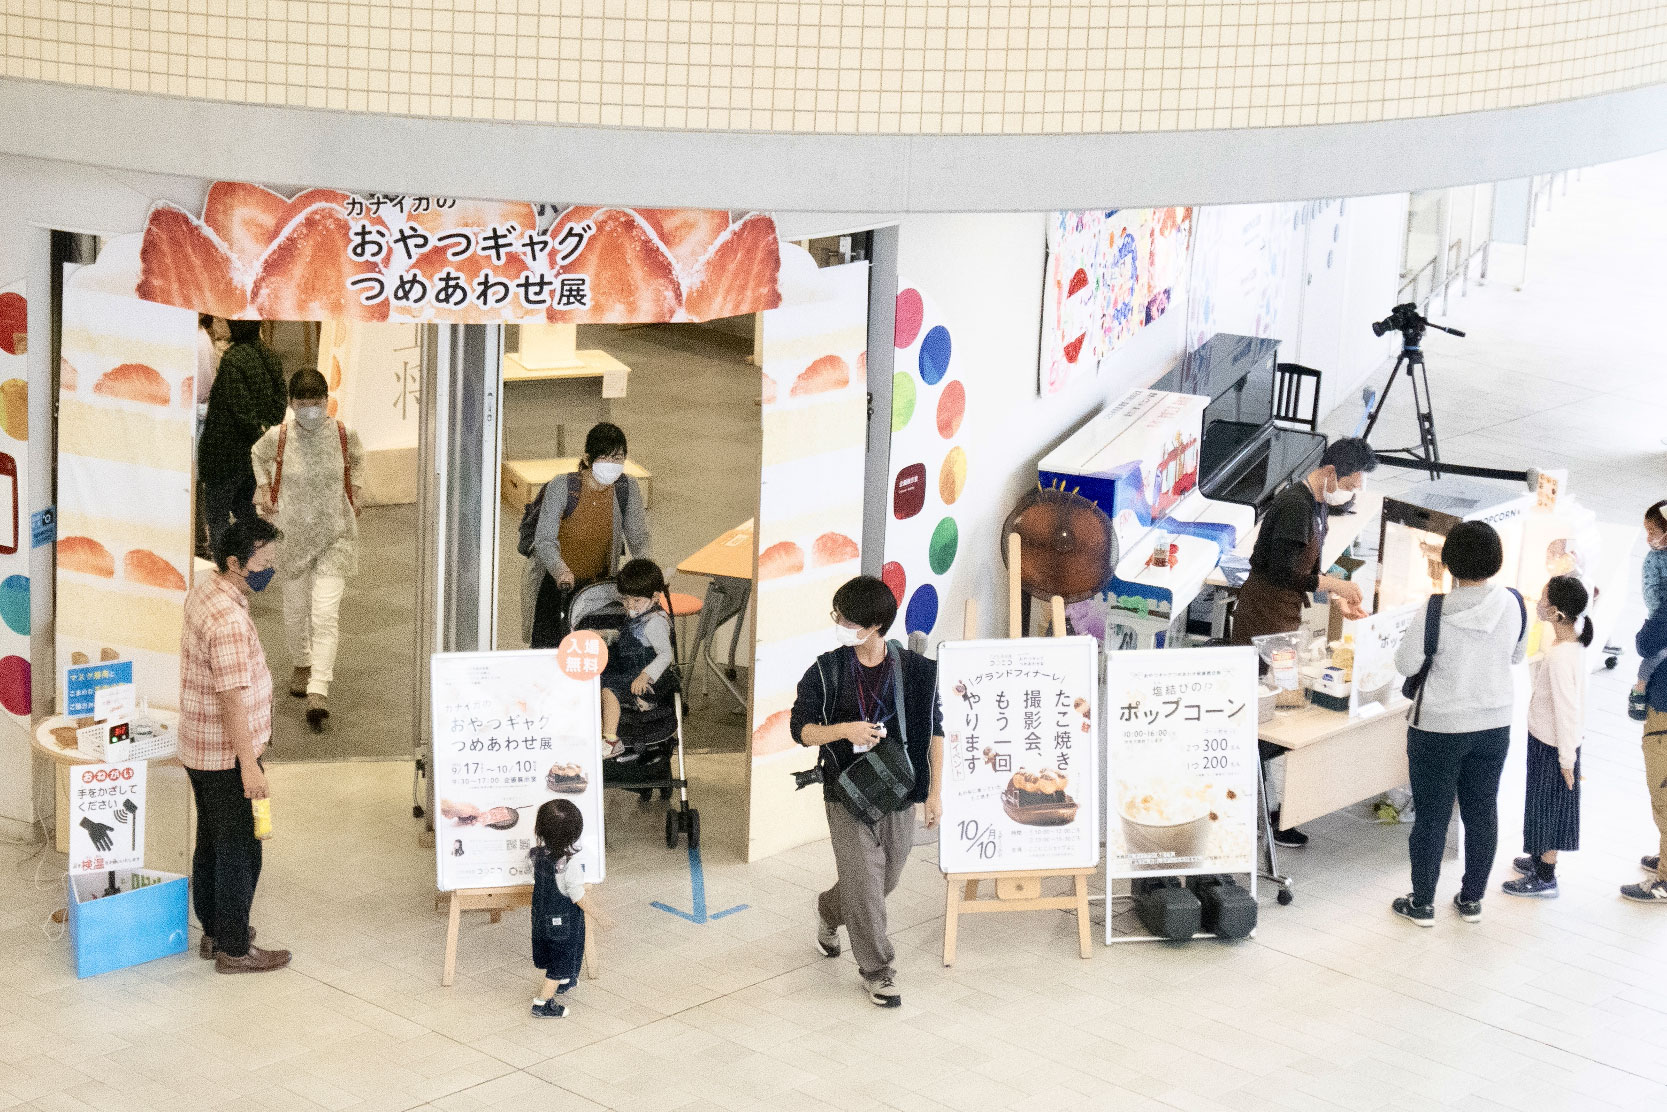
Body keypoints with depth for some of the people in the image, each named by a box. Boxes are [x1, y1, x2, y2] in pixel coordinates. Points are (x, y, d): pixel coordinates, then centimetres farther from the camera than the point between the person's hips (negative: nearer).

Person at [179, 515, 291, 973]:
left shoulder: (205, 587, 4)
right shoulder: (229, 620, -28)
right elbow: (232, 697, -27)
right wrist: (248, 763, -24)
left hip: (200, 748, 10)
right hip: (226, 756, -10)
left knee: (211, 844, 19)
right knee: (238, 850, 1)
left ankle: (215, 931, 32)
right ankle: (234, 949, 10)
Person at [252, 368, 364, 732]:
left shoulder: (343, 434, -8)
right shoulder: (278, 436, -9)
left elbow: (357, 457, 17)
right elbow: (258, 455, 16)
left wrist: (354, 488, 8)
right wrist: (263, 488, 5)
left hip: (334, 537, -1)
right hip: (292, 534, 1)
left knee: (326, 613, -12)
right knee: (295, 610, 15)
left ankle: (318, 692, -16)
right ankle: (301, 664, 44)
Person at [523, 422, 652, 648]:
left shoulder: (627, 488, -11)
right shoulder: (561, 488, -22)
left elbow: (638, 538, -3)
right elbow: (545, 541, -27)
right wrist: (561, 571, -47)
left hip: (597, 585, 3)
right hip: (554, 584, -3)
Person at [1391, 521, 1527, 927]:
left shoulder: (1433, 613, -22)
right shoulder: (1513, 605, -10)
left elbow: (1406, 664, -12)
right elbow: (1516, 655, 5)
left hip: (1439, 726, -4)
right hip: (1494, 724, 4)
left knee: (1431, 816, 8)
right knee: (1482, 811, 16)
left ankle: (1422, 904, 19)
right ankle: (1472, 899, 27)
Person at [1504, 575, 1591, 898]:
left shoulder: (1559, 656, -30)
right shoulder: (1573, 642, -1)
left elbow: (1567, 710, -26)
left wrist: (1566, 758, -19)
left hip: (1552, 746, -9)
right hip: (1548, 740, 9)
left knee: (1549, 806, 5)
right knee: (1545, 806, 23)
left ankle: (1545, 878, 17)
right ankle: (1541, 859, 39)